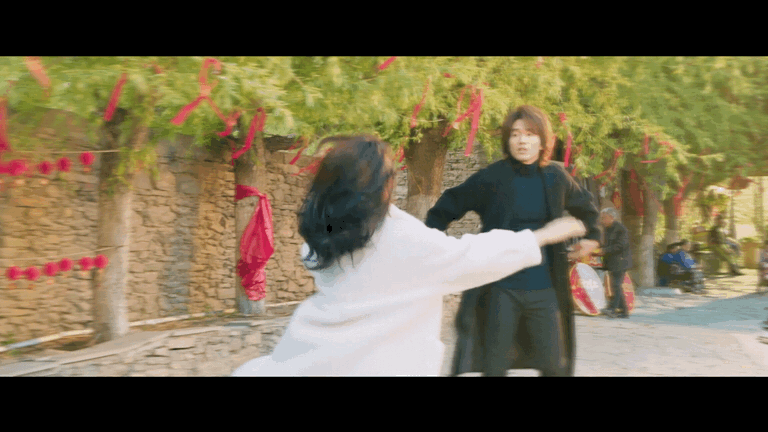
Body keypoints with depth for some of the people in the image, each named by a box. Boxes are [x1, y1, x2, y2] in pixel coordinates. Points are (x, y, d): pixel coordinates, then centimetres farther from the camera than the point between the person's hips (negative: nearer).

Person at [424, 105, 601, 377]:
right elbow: (445, 209, 2)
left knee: (555, 367, 7)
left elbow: (585, 206, 25)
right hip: (501, 288, -3)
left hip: (544, 288, 3)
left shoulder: (556, 177, 4)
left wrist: (592, 237, 20)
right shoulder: (491, 178, -6)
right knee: (494, 367, 1)